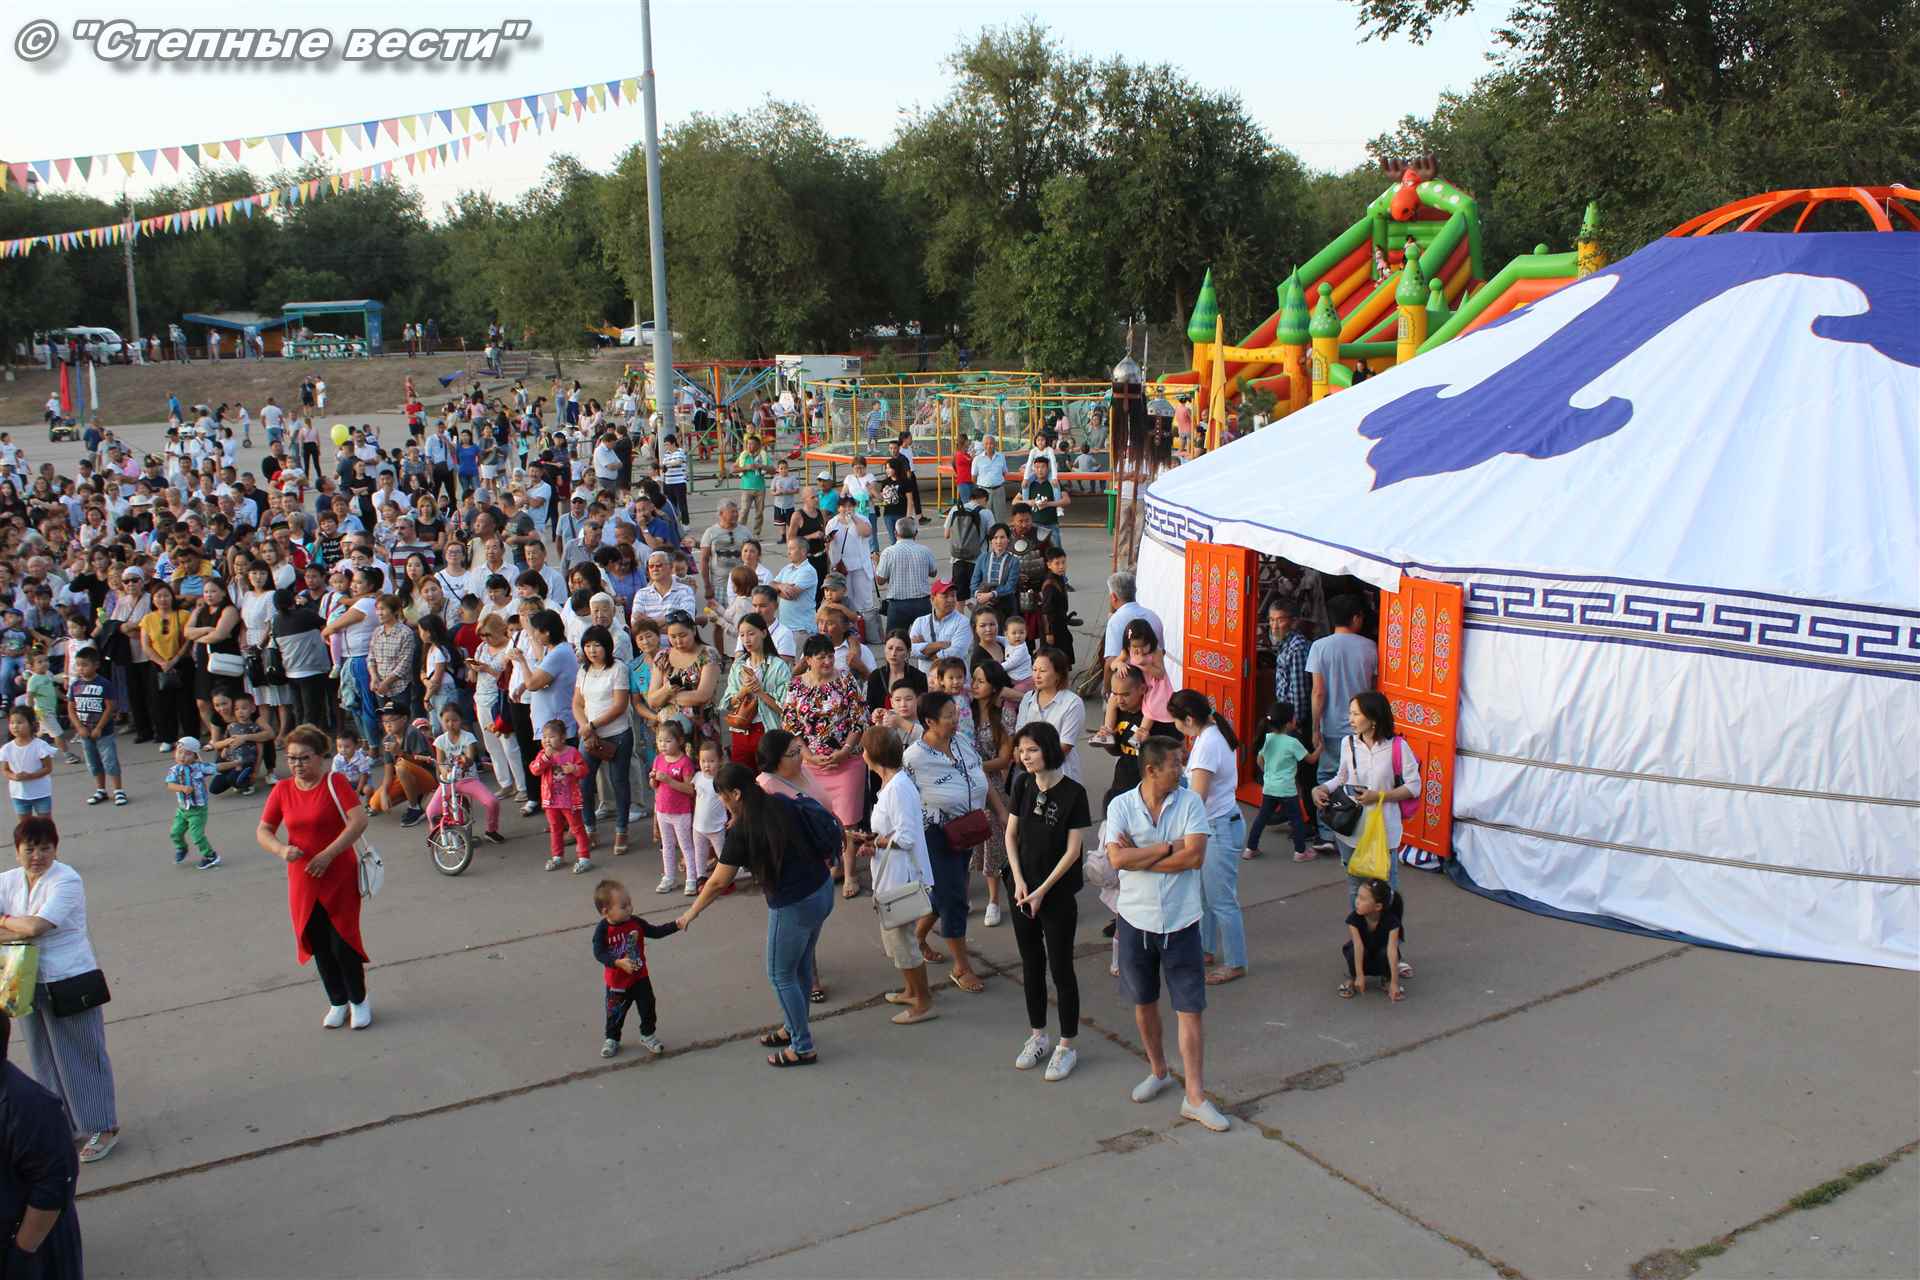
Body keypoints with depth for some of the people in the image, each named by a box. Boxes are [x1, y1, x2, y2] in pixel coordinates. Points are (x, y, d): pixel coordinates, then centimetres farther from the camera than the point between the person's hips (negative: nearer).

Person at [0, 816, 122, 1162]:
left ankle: (103, 1127, 17)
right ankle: (64, 1127, 32)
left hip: (70, 984, -6)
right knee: (45, 1061, 17)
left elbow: (34, 927, -25)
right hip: (29, 985, 6)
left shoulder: (67, 881, -16)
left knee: (81, 1057, 5)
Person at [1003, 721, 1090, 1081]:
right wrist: (1019, 881, -6)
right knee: (1031, 964, 15)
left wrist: (1042, 891, -14)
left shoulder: (1073, 793, -15)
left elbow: (1072, 851, -14)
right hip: (1022, 888, 5)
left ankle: (1066, 1046, 15)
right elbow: (1011, 835, 5)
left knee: (1060, 969, 2)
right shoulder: (1023, 785, 0)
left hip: (1058, 893, -5)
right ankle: (1037, 1036, 30)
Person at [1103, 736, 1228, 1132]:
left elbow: (1194, 857, -17)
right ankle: (1158, 1071, 38)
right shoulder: (1121, 805, -7)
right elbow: (1117, 859, -19)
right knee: (1144, 1003, 17)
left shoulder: (1190, 802, -7)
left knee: (1190, 1009, 1)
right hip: (1136, 920, 1)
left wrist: (1139, 857, -15)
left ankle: (1195, 1096, 8)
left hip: (1180, 921, -1)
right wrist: (1168, 847, -17)